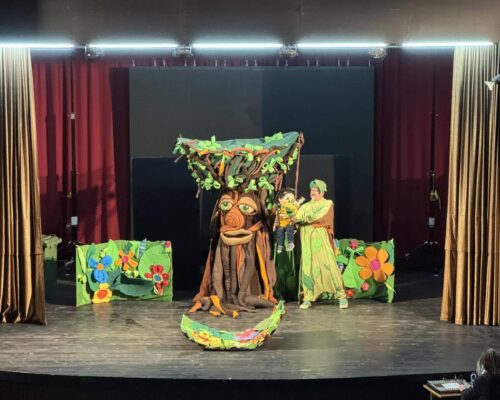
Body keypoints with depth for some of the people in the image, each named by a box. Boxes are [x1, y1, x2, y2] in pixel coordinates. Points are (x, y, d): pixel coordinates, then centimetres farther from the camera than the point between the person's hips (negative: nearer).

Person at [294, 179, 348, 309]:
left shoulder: (327, 203, 6)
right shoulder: (306, 206, 19)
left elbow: (319, 216, -10)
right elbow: (297, 217, 4)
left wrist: (303, 219, -7)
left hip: (321, 238, -4)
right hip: (307, 240, 4)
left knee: (329, 265, -8)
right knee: (307, 268, -3)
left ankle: (341, 295, -1)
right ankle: (308, 298, 1)